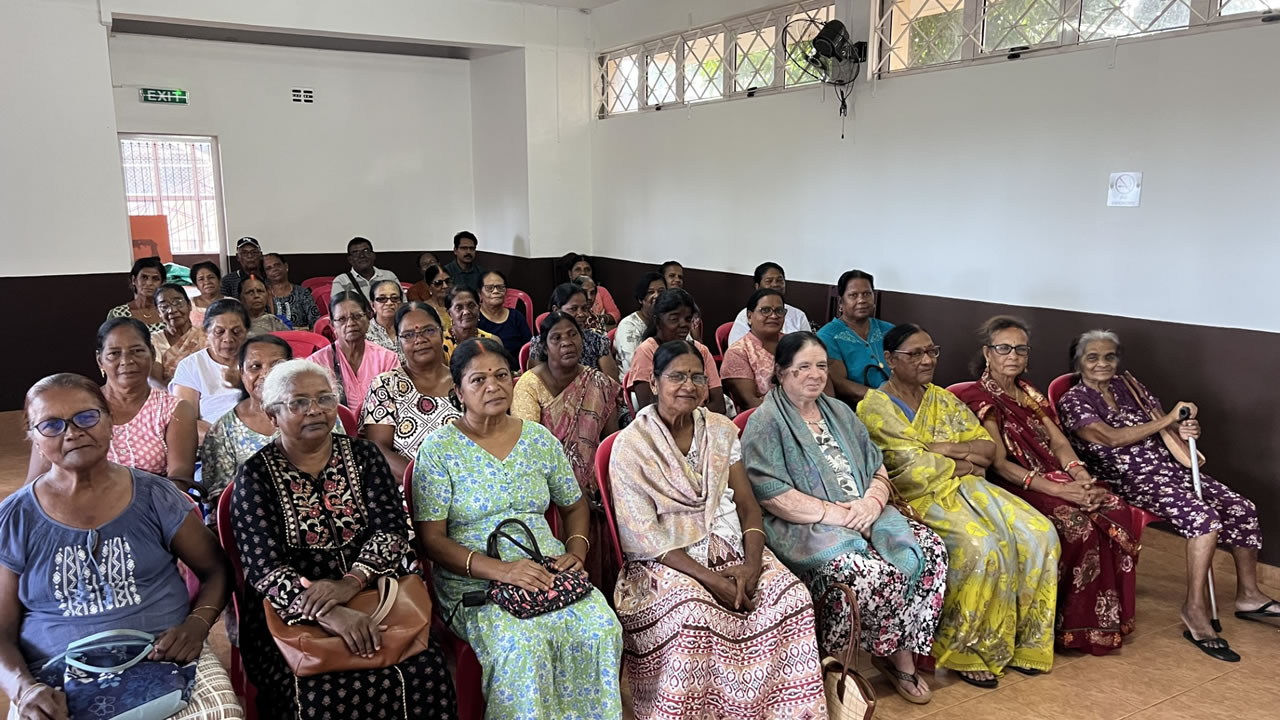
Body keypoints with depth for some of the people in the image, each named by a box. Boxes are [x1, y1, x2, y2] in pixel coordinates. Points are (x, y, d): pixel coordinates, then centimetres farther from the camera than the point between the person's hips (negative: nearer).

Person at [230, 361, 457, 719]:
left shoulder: (363, 455, 7)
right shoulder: (256, 475, 0)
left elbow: (391, 528, -3)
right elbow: (264, 566, -11)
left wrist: (353, 581, -22)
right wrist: (327, 613, -27)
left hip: (375, 602, 2)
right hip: (289, 619, -2)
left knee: (425, 673, -22)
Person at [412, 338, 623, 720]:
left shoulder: (540, 439, 9)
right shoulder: (438, 449, -3)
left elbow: (574, 506, 20)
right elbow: (432, 539, -8)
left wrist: (576, 550, -2)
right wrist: (500, 570, -20)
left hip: (547, 571, 4)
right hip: (473, 584, -3)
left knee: (600, 629, -22)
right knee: (521, 645, -31)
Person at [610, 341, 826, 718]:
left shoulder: (722, 430, 7)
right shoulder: (630, 445, -9)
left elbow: (747, 504, 4)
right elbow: (643, 536, -13)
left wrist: (752, 562, -15)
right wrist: (711, 579, -21)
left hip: (729, 548, 4)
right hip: (666, 561, -4)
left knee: (789, 594, -20)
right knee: (692, 615, -33)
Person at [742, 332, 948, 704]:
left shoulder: (840, 413, 17)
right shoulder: (766, 423, -6)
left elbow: (877, 469, 15)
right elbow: (771, 495, -16)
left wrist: (872, 502, -7)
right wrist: (835, 513, -18)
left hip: (864, 516, 7)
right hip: (805, 529, -7)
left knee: (930, 549, -14)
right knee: (874, 573, -30)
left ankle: (902, 656, -3)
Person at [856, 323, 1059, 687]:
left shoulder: (942, 399, 15)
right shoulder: (876, 407, -6)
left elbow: (988, 447, 9)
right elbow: (915, 470, -14)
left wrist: (944, 448, -9)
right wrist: (966, 459, -2)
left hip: (962, 486, 7)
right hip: (917, 498, -7)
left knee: (1039, 534, -12)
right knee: (980, 545, -31)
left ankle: (1020, 639, 1)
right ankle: (962, 651, -12)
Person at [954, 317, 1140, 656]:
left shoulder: (1028, 393, 20)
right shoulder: (979, 398, -5)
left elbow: (1058, 441, 10)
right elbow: (1000, 463, -14)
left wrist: (1082, 477, -10)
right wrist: (1058, 490, -21)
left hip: (1054, 479, 7)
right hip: (1015, 489, -7)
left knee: (1118, 513, -16)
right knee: (1078, 525, -29)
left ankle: (1111, 617, -6)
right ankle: (1073, 626, -14)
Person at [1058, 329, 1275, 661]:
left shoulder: (1128, 385, 14)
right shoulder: (1073, 401, -5)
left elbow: (1161, 425, 16)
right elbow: (1113, 438, -17)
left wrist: (1183, 430, -9)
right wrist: (1169, 419, -17)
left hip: (1170, 467, 7)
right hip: (1132, 480, -7)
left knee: (1243, 508, -5)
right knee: (1205, 517, -28)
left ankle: (1248, 595, 11)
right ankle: (1195, 609, -22)